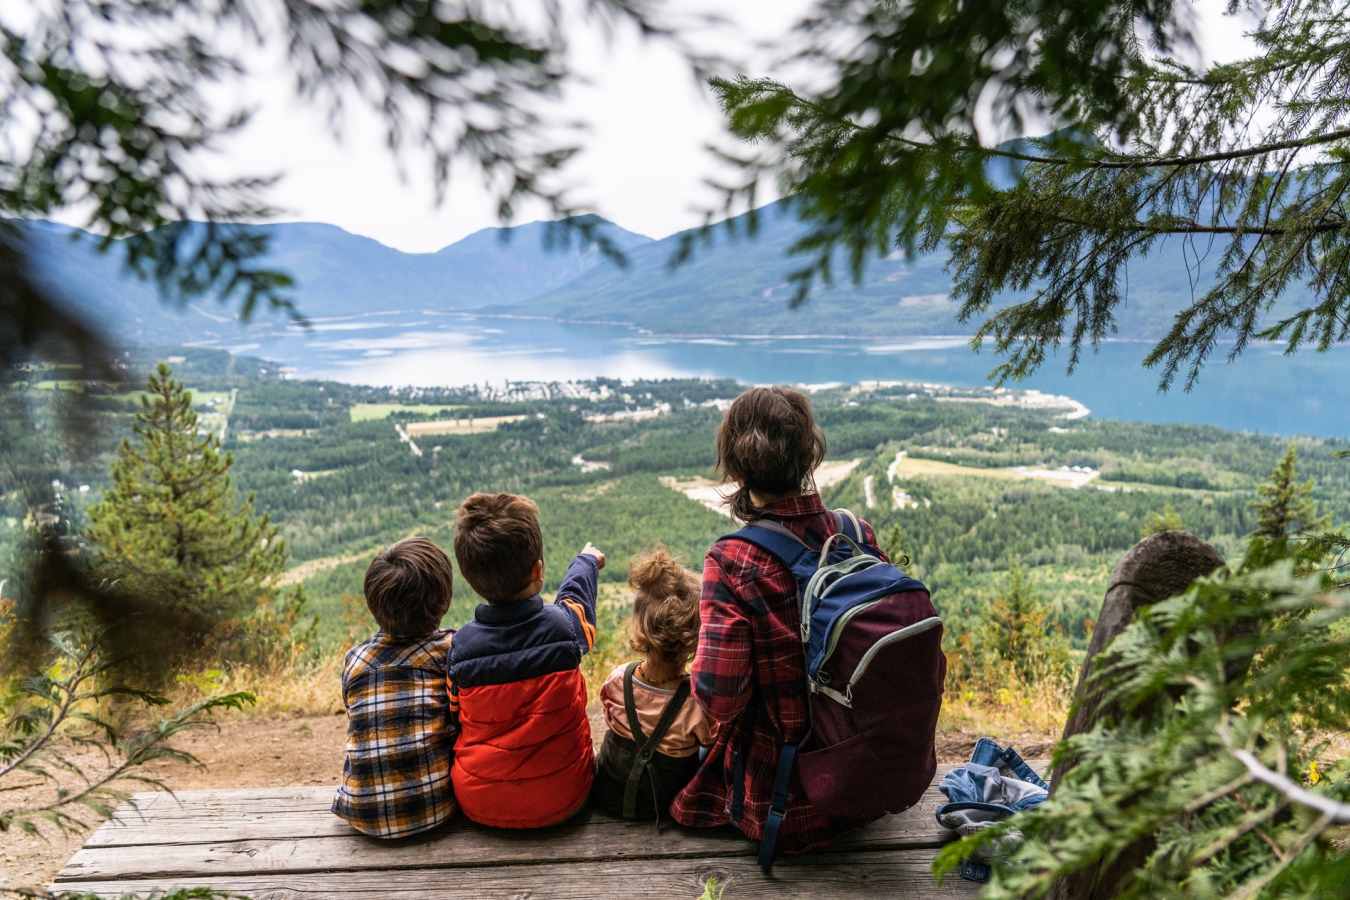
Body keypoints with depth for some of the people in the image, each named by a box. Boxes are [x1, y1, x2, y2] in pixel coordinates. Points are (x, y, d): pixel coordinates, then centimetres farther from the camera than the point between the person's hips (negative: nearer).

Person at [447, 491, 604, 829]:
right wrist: (587, 561, 31)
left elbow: (455, 719, -2)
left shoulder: (461, 646, -16)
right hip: (561, 800, 0)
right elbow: (575, 593, 8)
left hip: (480, 805, 1)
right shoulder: (564, 626, -17)